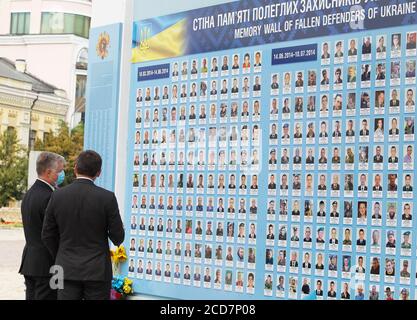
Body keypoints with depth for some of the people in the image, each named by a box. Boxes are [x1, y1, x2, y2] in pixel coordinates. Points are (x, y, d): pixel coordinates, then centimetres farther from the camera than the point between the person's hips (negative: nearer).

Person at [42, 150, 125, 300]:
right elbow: (117, 238, -7)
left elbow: (48, 235, 4)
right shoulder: (107, 198, -11)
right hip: (97, 270, -2)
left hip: (67, 269, 2)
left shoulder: (58, 196, -3)